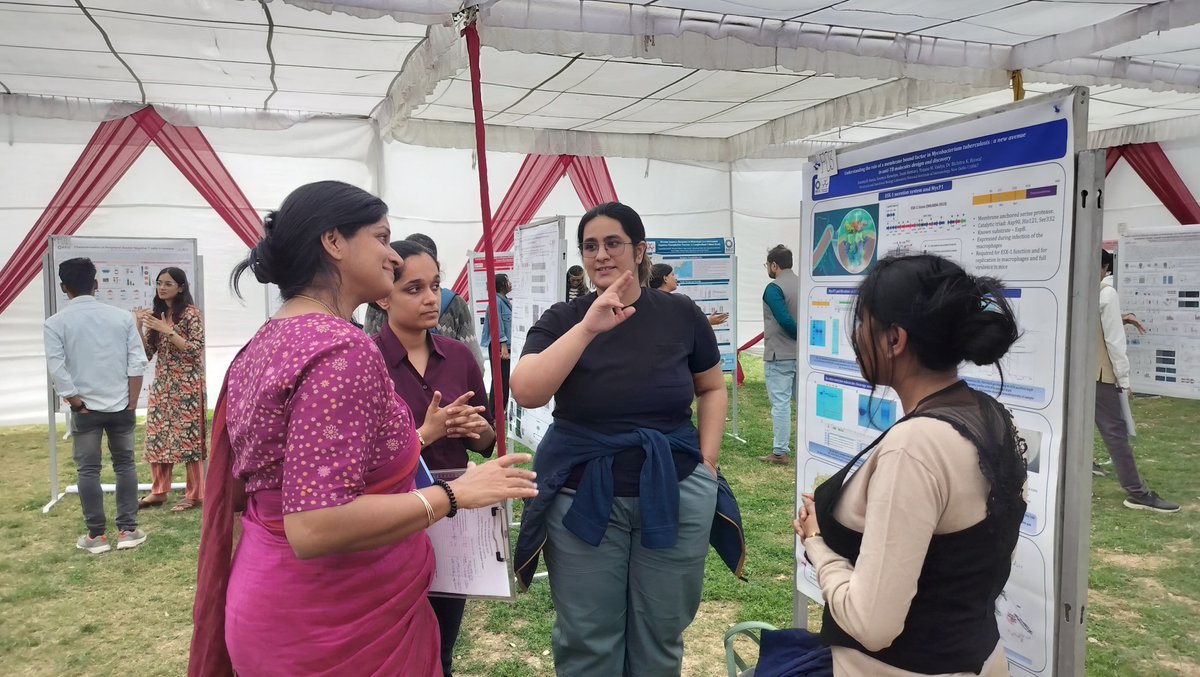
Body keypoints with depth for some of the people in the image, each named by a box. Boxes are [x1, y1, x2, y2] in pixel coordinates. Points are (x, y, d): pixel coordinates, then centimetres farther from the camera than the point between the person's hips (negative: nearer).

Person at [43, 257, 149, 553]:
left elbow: (57, 370, -11)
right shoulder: (122, 317, -1)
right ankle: (128, 530, 12)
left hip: (85, 409, -1)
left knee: (88, 470, 8)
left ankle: (96, 535, 13)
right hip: (120, 406, 1)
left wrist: (77, 403, -3)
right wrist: (131, 403, -1)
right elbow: (137, 363, -5)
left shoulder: (55, 323, -6)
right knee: (125, 465, 10)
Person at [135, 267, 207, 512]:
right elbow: (147, 353, 10)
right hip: (161, 384, 7)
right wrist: (139, 326, -4)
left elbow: (196, 350, -15)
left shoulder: (191, 313, -8)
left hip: (186, 384, -7)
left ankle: (195, 495, 2)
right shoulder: (155, 314, 12)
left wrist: (168, 330, -20)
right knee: (157, 435, 8)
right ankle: (159, 491, 19)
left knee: (187, 435, -5)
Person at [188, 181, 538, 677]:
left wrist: (416, 437, 15)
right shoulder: (342, 349, -24)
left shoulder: (268, 341, 5)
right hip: (335, 623, -9)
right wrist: (453, 494, -24)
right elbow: (314, 528, -31)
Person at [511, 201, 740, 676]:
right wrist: (588, 328, -27)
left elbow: (712, 388, 12)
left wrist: (708, 460, 1)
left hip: (676, 493, 1)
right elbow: (525, 393, -20)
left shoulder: (681, 314, -1)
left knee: (660, 635, 15)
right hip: (584, 499, 0)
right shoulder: (562, 320, -4)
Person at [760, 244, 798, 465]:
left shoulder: (774, 288, -13)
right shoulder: (803, 285, 7)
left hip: (779, 355, -7)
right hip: (802, 353, 7)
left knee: (780, 403, -2)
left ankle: (780, 452, 3)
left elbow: (785, 320, -23)